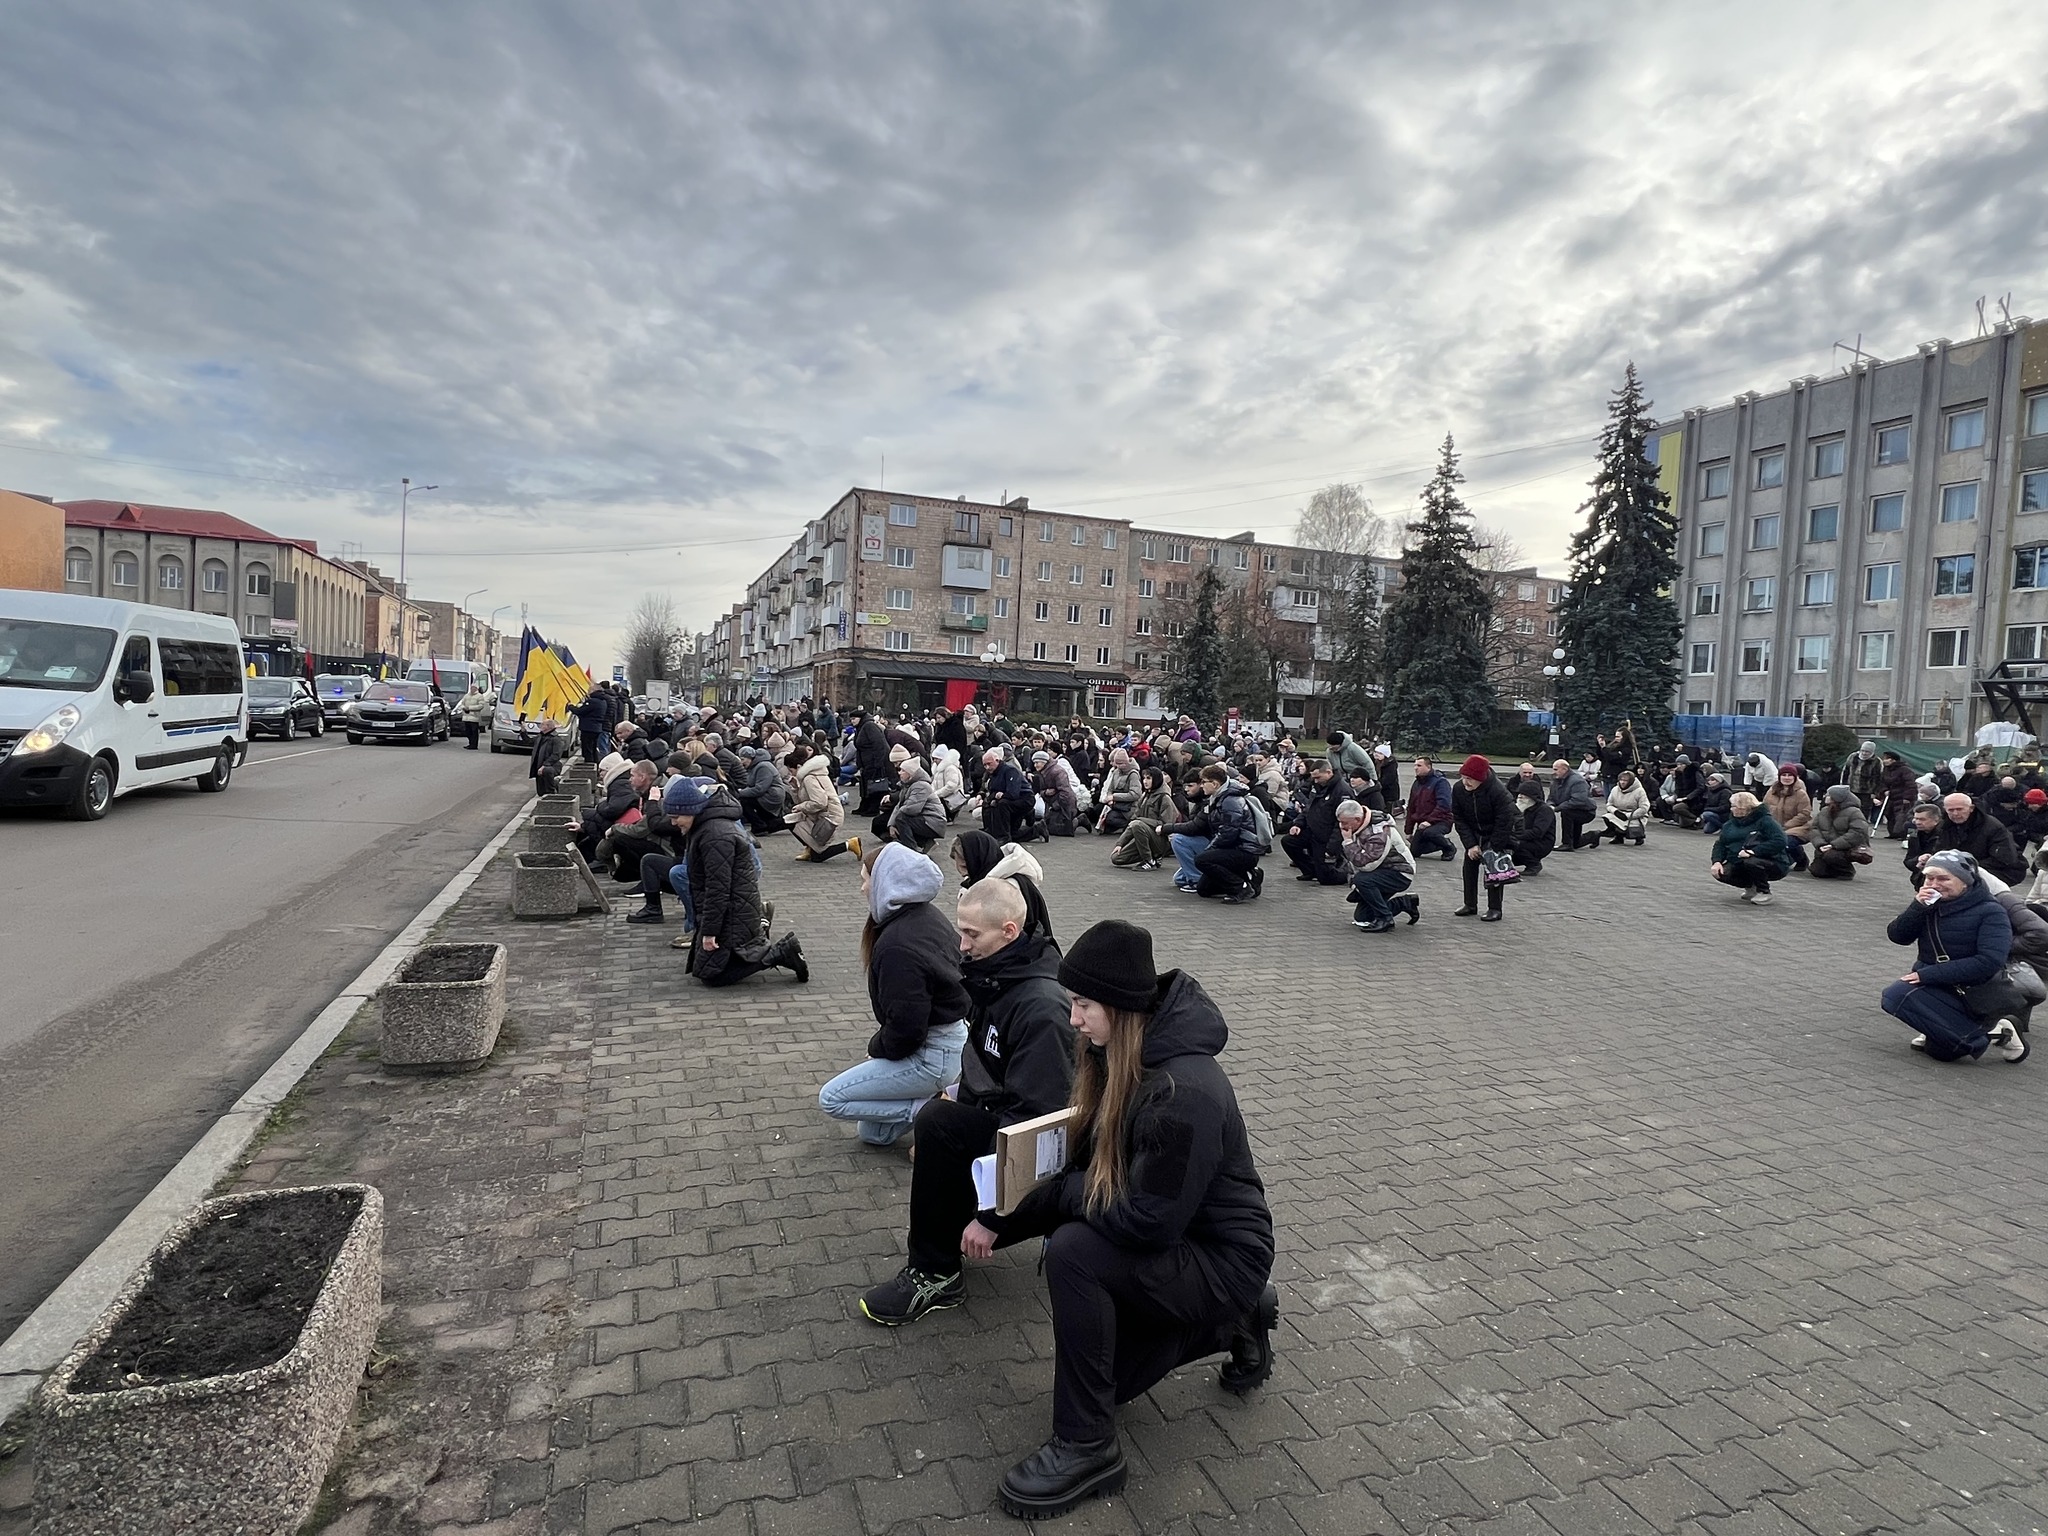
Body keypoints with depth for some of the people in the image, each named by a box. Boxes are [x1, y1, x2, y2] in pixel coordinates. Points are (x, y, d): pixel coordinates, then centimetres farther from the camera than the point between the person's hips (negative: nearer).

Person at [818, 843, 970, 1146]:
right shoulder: (929, 917, 4)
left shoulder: (896, 945, -26)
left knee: (831, 1099, 1)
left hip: (932, 1056, -9)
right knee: (873, 1133, 20)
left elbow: (905, 1027, -25)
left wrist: (876, 1049, -2)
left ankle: (929, 1108, -3)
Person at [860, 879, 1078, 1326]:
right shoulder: (990, 976, 2)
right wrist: (962, 1091, 3)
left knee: (938, 1122, -25)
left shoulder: (1041, 1007, -25)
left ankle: (934, 1273, -12)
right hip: (994, 1110, 10)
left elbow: (1037, 1112, -26)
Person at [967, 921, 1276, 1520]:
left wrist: (1065, 1193, -16)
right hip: (1170, 1250, 9)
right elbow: (1084, 1173, 1)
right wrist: (998, 1220, -7)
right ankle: (1233, 1323, 29)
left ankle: (1087, 1448, -11)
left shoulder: (1185, 1091, -32)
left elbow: (1147, 1220, -31)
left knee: (1073, 1252, -28)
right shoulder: (1118, 1061, -5)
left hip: (1222, 1259, -9)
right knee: (1103, 1373, 18)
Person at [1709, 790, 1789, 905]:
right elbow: (1720, 844, 4)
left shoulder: (1765, 821, -13)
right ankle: (1751, 887, 11)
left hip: (1772, 865, -6)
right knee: (1722, 873, -21)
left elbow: (1779, 842, -26)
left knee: (1751, 862, -37)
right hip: (1739, 864, 6)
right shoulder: (1729, 824, 8)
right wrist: (1717, 861, -15)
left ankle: (1764, 892, -8)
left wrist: (1753, 851, -34)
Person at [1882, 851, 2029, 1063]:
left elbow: (1990, 962, -25)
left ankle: (1977, 1038, -16)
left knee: (1897, 996, -28)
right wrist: (1917, 907, -19)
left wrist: (1927, 974, -27)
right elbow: (1897, 936, -3)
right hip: (1935, 986, 6)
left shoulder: (1991, 913, -13)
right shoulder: (1929, 903, 4)